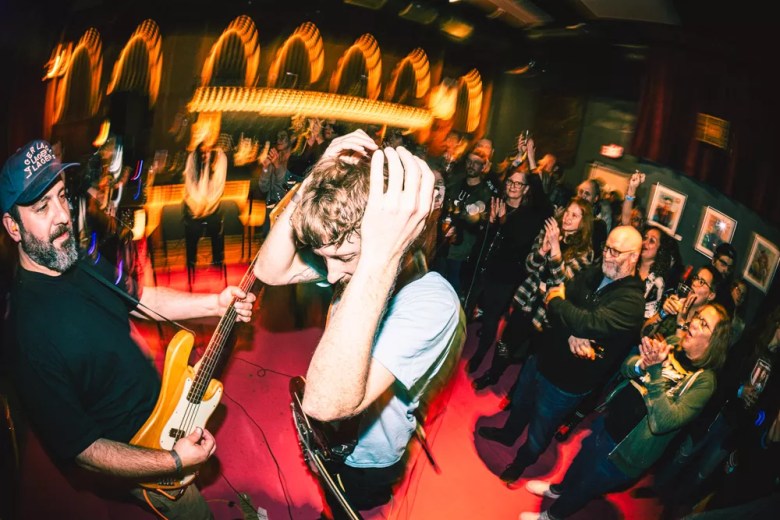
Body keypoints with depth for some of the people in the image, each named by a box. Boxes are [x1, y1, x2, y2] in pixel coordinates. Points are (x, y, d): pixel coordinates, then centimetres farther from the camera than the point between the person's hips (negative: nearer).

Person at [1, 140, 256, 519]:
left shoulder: (79, 263, -9)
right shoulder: (30, 331, -36)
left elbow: (142, 297, 7)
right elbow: (78, 448, -29)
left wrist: (215, 303, -5)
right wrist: (174, 462, -28)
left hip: (158, 403, 7)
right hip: (130, 457, -7)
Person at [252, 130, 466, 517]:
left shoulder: (432, 303, -40)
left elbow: (325, 402, -50)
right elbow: (269, 271, -22)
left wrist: (379, 259, -59)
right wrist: (313, 183, -35)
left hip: (365, 465, -6)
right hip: (330, 438, 6)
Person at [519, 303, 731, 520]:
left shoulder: (703, 381, -24)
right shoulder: (672, 343, -7)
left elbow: (664, 422, -34)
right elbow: (626, 367, -8)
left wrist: (655, 372, -42)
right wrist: (641, 364, -30)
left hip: (625, 453, -5)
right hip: (606, 423, 5)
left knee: (582, 489, 18)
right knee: (580, 461, 30)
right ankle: (559, 489, 60)